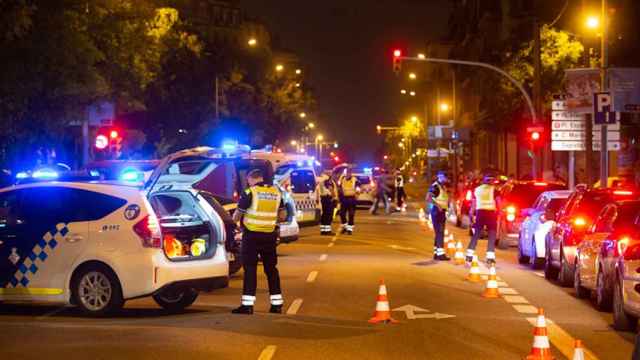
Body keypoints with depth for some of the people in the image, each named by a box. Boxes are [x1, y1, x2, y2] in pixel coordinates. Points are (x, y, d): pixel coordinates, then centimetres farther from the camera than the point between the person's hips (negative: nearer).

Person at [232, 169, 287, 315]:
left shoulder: (250, 193, -9)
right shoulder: (276, 192, 7)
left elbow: (236, 216, -3)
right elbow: (282, 216, 13)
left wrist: (235, 220, 19)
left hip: (252, 235, -5)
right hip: (270, 236, 5)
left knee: (250, 268, -2)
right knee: (271, 268, 13)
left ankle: (248, 304, -6)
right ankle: (277, 304, 15)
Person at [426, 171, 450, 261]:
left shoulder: (443, 187, 16)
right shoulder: (435, 186, -13)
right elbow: (428, 198, -24)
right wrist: (437, 205, -26)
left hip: (442, 212, 10)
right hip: (436, 212, -10)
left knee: (440, 233, 13)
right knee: (439, 233, -13)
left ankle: (436, 253, 20)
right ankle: (440, 254, -15)